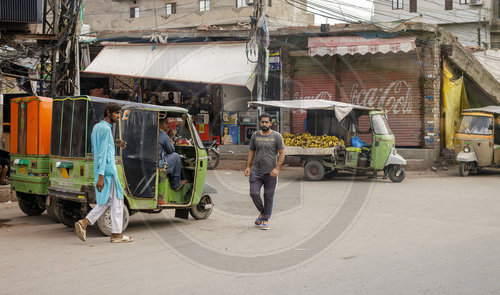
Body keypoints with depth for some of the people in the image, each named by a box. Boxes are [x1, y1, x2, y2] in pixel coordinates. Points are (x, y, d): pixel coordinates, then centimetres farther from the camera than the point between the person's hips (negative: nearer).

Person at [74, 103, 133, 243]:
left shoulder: (96, 127, 16)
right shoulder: (105, 129, -13)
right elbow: (102, 153, -20)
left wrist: (114, 143, 18)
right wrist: (101, 176, -23)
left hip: (101, 170, 9)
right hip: (108, 170, -9)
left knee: (105, 201, 13)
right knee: (117, 201, 0)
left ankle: (84, 223, 2)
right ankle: (116, 234, 5)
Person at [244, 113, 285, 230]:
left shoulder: (276, 136, -1)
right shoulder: (255, 136, 9)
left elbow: (282, 153, -2)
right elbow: (251, 152, 14)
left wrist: (277, 169, -12)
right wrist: (248, 167, 5)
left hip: (270, 173, -2)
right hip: (256, 171, 2)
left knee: (269, 197, 2)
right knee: (254, 193, -8)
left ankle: (266, 220, 14)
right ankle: (262, 212, 18)